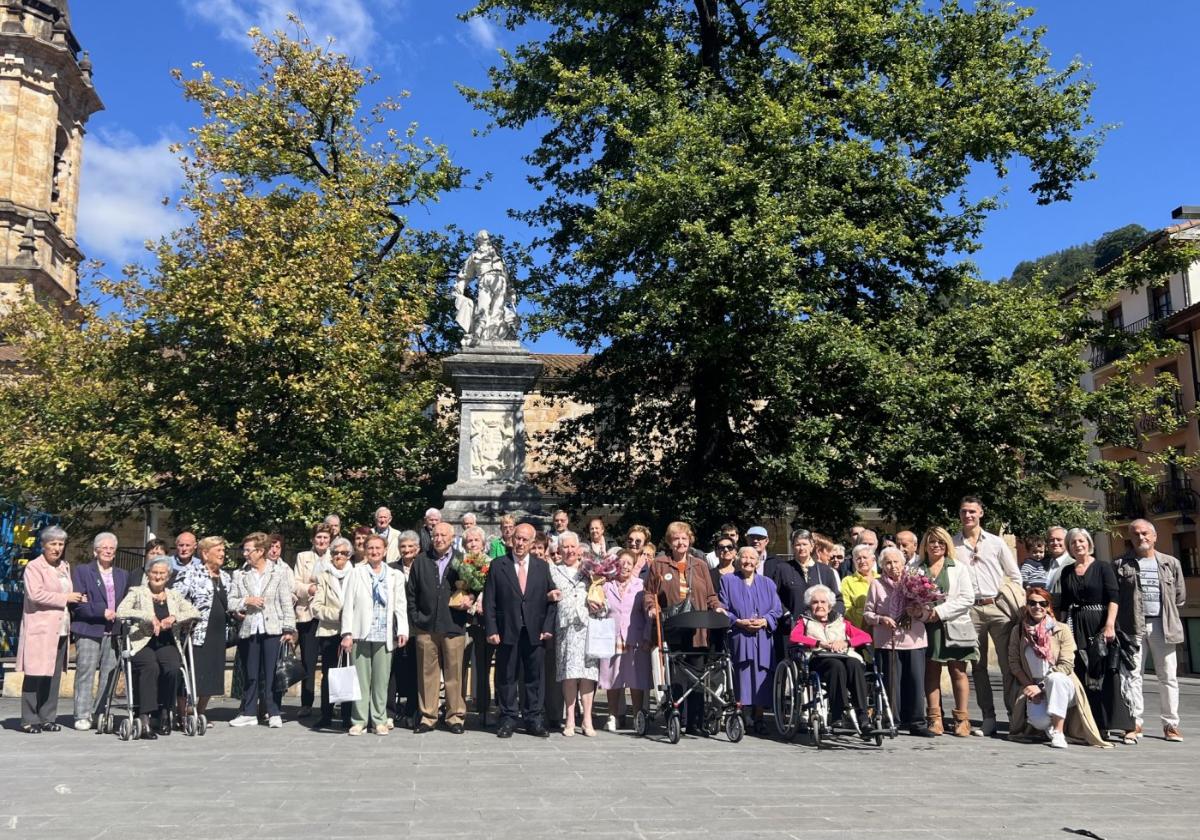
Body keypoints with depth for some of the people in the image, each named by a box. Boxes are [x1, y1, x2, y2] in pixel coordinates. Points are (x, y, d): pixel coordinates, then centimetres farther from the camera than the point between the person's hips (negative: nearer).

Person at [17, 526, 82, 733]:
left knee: (54, 676, 7)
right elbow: (35, 594, -17)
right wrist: (65, 598, -14)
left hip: (60, 630, 7)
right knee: (35, 675, -4)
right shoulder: (34, 567, -4)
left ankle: (47, 718, 13)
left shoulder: (65, 567, 18)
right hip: (40, 630, -7)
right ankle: (29, 720, 3)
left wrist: (76, 598, 10)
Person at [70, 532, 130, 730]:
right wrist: (102, 612, -13)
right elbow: (78, 602, -4)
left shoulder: (123, 575, 20)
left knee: (110, 675, 1)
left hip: (114, 631, 4)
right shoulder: (81, 571, 7)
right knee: (85, 673, -4)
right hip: (88, 630, -4)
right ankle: (82, 716, 2)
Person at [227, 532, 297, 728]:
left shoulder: (279, 572, 1)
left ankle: (274, 714, 8)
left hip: (273, 629, -3)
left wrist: (289, 629, -6)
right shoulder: (239, 574, 10)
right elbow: (230, 602, 9)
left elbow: (287, 602, -1)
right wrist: (246, 601, -11)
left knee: (272, 674, -1)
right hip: (249, 630, 3)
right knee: (250, 674, 9)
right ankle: (248, 713, 19)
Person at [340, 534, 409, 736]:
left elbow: (401, 605, 7)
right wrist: (347, 633, -4)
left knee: (381, 680, 3)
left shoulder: (396, 576, 11)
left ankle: (380, 720, 11)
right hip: (361, 634, -1)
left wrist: (402, 631, -5)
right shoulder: (356, 573, 8)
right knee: (361, 679, 1)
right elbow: (348, 605, 4)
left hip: (384, 636, 1)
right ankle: (359, 720, 9)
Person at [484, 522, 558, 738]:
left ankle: (534, 719, 16)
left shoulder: (542, 566, 8)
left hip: (535, 632, 2)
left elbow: (551, 598, 7)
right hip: (507, 631, -1)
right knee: (506, 678, 5)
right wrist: (491, 630, -7)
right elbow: (489, 601, 0)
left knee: (535, 678, 6)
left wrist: (548, 627, -2)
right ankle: (508, 719, 16)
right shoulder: (498, 565, 2)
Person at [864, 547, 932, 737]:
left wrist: (919, 612, -8)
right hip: (887, 641, -1)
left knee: (916, 680, -2)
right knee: (891, 683, -1)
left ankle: (916, 722, 8)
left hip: (914, 639, 1)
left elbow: (926, 610, 14)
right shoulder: (876, 584, 6)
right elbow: (867, 613, 6)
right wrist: (881, 619, -12)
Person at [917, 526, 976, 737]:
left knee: (958, 672, 1)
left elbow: (967, 598, -3)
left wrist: (940, 611, -12)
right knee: (931, 672, 2)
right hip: (928, 628, 1)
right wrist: (924, 612, -14)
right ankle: (934, 718, 7)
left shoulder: (958, 569, 7)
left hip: (954, 627, -1)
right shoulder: (917, 570, 9)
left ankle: (962, 718, 7)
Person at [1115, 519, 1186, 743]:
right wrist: (1125, 619, -2)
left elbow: (1180, 597, 13)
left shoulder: (1171, 563, 9)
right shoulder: (1121, 565, 4)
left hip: (1162, 626, 1)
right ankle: (1135, 723, 4)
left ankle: (1171, 724, 13)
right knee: (1132, 675, -1)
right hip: (1133, 627, -1)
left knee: (1168, 676, 5)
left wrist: (1167, 616, 9)